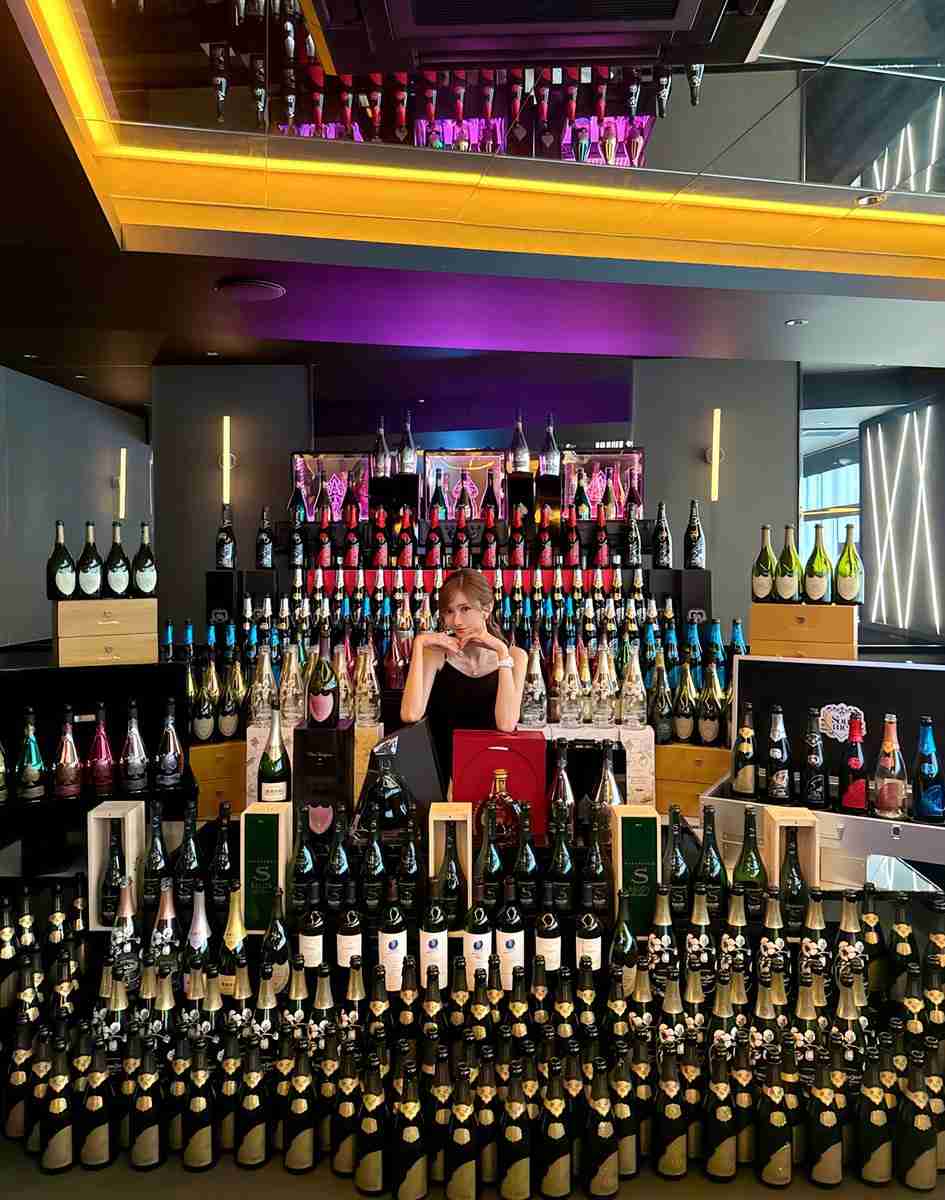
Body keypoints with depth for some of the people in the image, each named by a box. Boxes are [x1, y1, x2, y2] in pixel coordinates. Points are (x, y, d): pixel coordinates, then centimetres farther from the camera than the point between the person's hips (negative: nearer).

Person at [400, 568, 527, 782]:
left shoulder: (514, 655, -1)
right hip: (446, 772, -1)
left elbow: (507, 724, -16)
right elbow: (410, 715, -18)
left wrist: (502, 652, -16)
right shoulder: (436, 653, -2)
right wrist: (419, 643, -15)